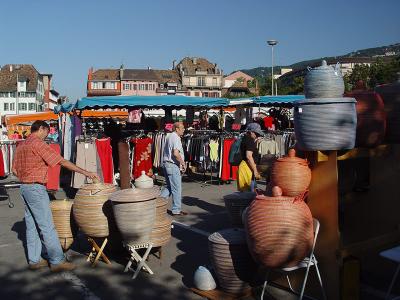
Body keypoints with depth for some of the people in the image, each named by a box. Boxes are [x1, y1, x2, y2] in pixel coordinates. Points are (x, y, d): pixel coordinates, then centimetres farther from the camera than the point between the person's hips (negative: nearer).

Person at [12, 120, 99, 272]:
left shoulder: (21, 145, 13)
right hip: (36, 188, -9)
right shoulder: (38, 144, -13)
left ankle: (34, 260, 18)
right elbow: (62, 162, -17)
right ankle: (57, 261, -3)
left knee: (31, 225, 12)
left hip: (24, 187, 10)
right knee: (47, 226, -7)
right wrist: (86, 172, -17)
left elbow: (14, 170, 17)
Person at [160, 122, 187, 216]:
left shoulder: (170, 136, 16)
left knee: (169, 187, 18)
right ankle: (176, 210, 7)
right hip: (173, 165, -10)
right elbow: (175, 153, -25)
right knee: (177, 188, -1)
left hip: (166, 163, 10)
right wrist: (183, 163, -13)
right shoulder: (176, 138, -14)